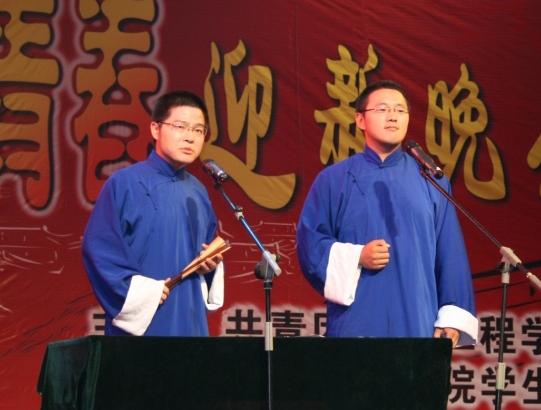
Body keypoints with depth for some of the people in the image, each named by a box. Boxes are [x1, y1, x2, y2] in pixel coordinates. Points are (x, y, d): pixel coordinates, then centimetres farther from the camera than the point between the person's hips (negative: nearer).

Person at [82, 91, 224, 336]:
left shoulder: (198, 193, 13)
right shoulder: (125, 184, -7)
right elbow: (98, 249, -12)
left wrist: (212, 265, 0)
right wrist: (143, 292, -16)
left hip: (190, 325, 6)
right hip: (140, 326, -6)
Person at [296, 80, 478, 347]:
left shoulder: (432, 182, 12)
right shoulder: (333, 181, 9)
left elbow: (451, 255, 8)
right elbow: (309, 241, 5)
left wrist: (452, 320, -1)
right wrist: (355, 257, -12)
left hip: (417, 327, 1)